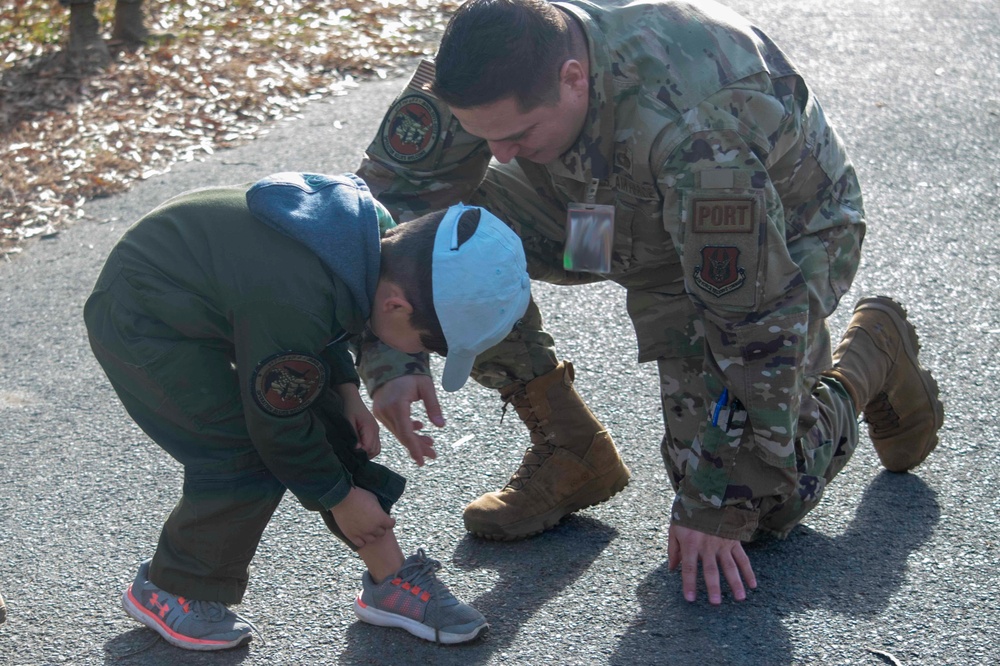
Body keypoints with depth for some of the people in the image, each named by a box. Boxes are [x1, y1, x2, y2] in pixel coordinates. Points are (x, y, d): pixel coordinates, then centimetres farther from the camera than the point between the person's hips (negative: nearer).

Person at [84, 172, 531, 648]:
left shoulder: (370, 225, -14)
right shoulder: (293, 307, -39)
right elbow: (279, 423, -23)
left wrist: (346, 391, 0)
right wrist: (339, 496, -9)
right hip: (141, 323, -9)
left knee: (332, 426, 2)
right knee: (248, 461, -16)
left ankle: (390, 579, 11)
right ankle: (167, 591, 7)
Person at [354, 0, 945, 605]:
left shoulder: (695, 130, -43)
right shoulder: (490, 67, -27)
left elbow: (753, 321, -35)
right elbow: (390, 196, -15)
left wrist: (717, 505, -28)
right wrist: (390, 361, -27)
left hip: (780, 232, -5)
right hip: (629, 211, 6)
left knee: (758, 503, -13)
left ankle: (873, 354, 16)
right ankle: (568, 451, 0)